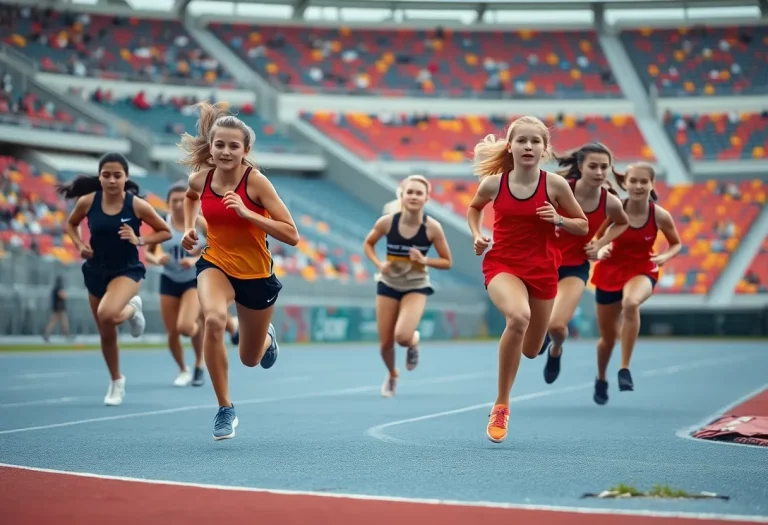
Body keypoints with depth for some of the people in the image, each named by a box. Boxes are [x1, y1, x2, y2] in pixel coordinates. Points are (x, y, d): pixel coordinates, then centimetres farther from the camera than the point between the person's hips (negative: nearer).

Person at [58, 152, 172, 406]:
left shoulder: (137, 205, -16)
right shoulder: (88, 201, -10)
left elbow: (166, 232, -4)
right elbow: (70, 224, 11)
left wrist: (139, 241, -19)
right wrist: (79, 245, -7)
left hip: (127, 270, -3)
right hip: (96, 271, 3)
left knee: (107, 315, -32)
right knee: (106, 334, 13)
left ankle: (132, 309, 4)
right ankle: (116, 381, 36)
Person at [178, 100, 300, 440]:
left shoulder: (256, 182, -21)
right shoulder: (200, 179, -10)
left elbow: (292, 236, -24)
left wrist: (246, 213, -31)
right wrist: (189, 227, 3)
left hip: (256, 273, -1)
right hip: (215, 264, 1)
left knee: (250, 359, 14)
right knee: (214, 319, -33)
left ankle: (266, 337, 55)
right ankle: (225, 409, -19)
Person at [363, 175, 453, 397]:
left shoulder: (432, 227, -18)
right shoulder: (387, 221, -16)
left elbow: (446, 262, -8)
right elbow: (368, 244, 4)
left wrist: (424, 260, -25)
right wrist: (379, 264, -14)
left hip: (416, 287, -2)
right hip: (388, 285, 2)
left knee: (403, 336, -24)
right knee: (386, 343, 5)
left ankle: (414, 341, 15)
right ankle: (392, 375, 39)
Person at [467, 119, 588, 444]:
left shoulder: (555, 185, -9)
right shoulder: (493, 183, -8)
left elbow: (583, 226, 3)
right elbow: (474, 208, 16)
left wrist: (558, 219, -16)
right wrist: (476, 235, -2)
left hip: (542, 269, 2)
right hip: (502, 264, -2)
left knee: (530, 350, 10)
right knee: (518, 317, -35)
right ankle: (501, 406, -22)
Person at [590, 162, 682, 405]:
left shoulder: (660, 216, -15)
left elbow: (676, 244, 3)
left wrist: (664, 257, -17)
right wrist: (600, 250, -25)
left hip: (642, 270, -1)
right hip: (611, 271, 1)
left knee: (631, 303, -39)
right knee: (608, 336, 13)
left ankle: (625, 369, -27)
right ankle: (601, 379, 45)